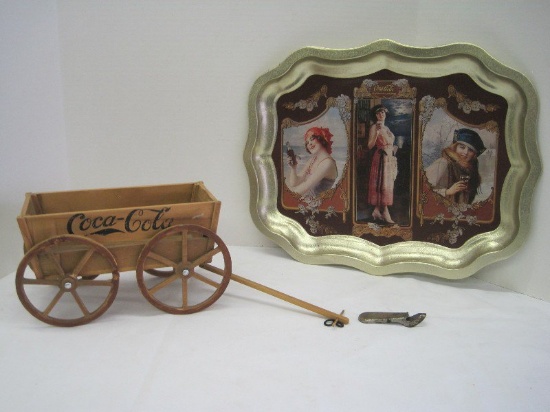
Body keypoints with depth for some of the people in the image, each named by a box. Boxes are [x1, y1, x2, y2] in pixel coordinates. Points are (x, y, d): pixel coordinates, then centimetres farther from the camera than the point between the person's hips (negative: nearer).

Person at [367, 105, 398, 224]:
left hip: (390, 159, 8)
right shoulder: (374, 127, -5)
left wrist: (394, 148, 10)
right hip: (381, 158, -8)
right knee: (382, 184, -9)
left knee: (387, 185, 6)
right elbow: (370, 146, -14)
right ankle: (385, 213, -9)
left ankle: (377, 211, 10)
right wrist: (377, 132, -23)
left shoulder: (386, 128, 18)